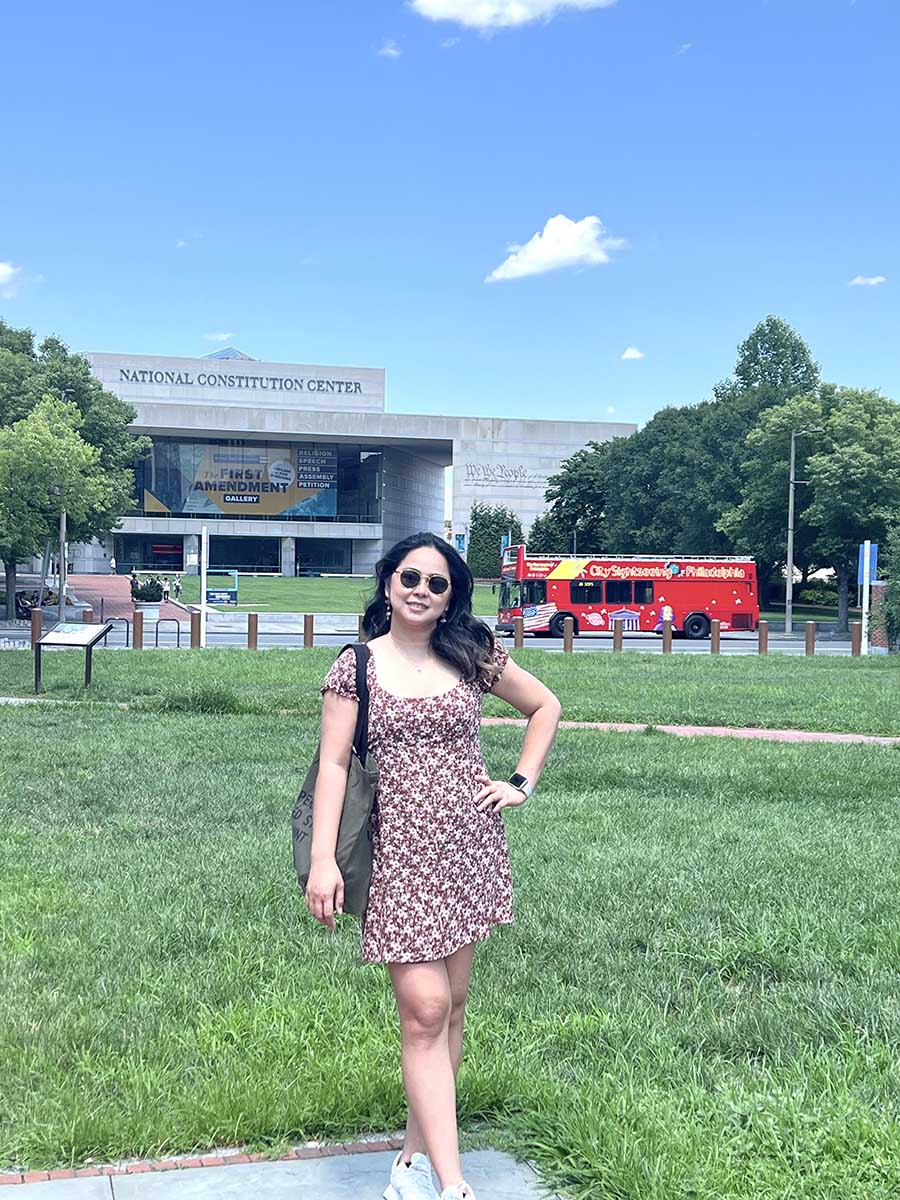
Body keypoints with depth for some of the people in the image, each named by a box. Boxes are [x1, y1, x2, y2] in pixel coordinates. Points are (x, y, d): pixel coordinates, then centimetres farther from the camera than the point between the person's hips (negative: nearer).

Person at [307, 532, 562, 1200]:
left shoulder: (473, 657, 6)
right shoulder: (355, 667, 0)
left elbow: (545, 706, 18)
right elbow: (334, 764, -4)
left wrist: (522, 784, 8)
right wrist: (323, 860, -13)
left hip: (469, 848, 3)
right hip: (397, 852, -3)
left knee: (451, 1004, 9)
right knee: (425, 1010, -9)